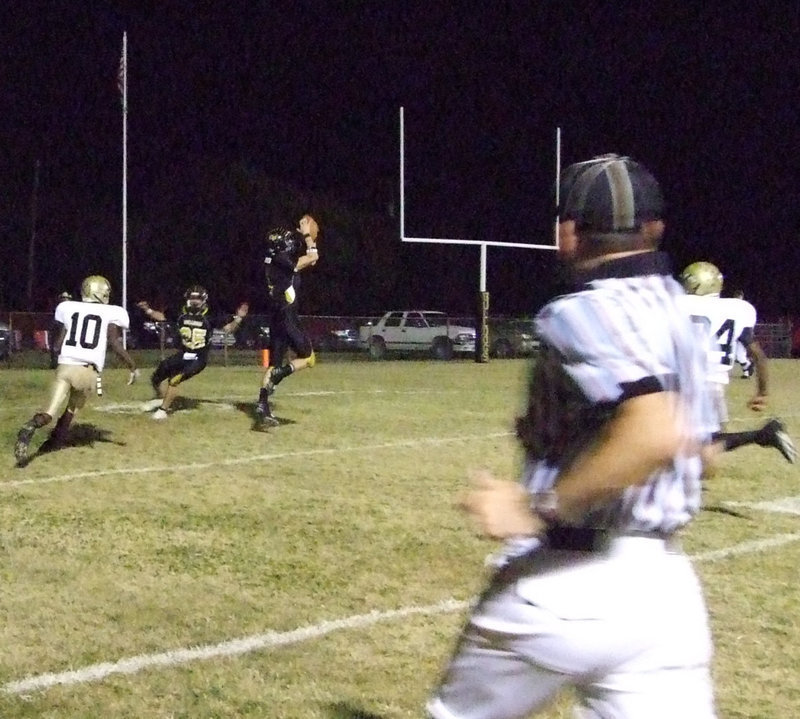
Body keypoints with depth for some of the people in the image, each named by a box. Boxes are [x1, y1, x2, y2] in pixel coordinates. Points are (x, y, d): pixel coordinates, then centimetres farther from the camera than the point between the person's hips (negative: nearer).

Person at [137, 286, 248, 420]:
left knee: (174, 379, -23)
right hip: (183, 355, 5)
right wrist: (147, 310, -5)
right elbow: (161, 317, 9)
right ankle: (161, 399, 39)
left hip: (198, 359, -5)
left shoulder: (208, 317, -12)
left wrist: (238, 318, -26)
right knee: (156, 377, 7)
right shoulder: (182, 314, -2)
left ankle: (163, 409, -5)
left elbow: (228, 329, -11)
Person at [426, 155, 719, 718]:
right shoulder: (677, 315, 12)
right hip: (665, 585, 7)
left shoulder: (583, 312, -13)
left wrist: (541, 508, -24)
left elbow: (657, 433, -29)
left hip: (566, 585, -6)